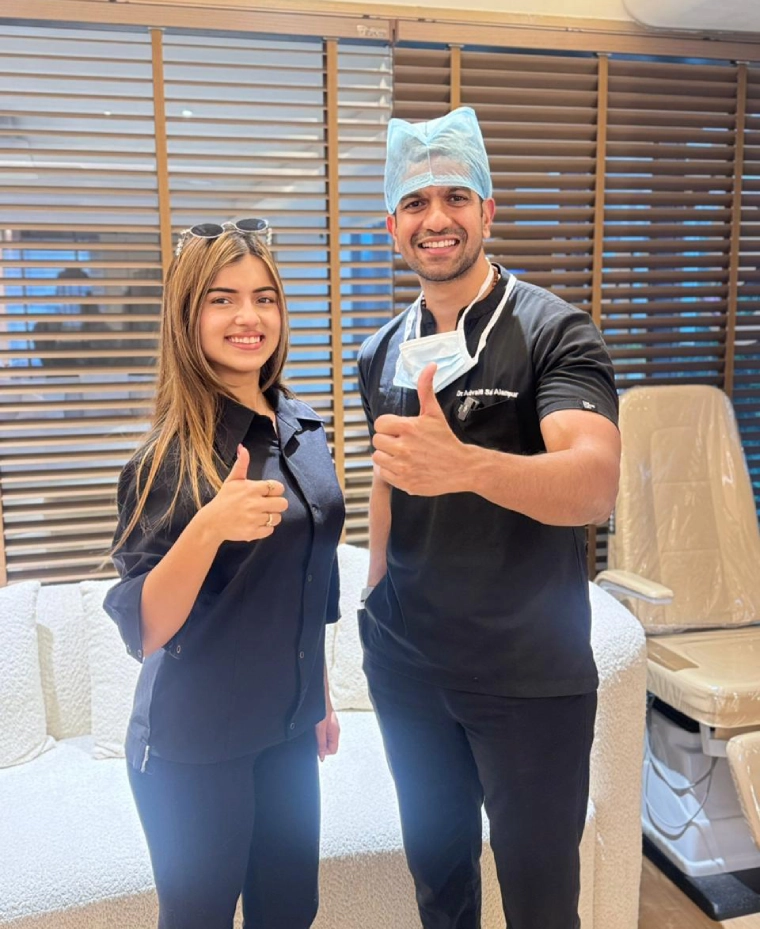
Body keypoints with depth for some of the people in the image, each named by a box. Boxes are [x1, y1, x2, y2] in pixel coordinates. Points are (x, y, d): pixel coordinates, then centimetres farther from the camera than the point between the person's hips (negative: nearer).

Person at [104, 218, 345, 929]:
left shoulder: (300, 425, 1)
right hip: (198, 744, -6)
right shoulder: (174, 454, -18)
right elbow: (144, 628, -21)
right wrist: (208, 527, -38)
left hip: (287, 729, 6)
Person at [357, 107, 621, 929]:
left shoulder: (554, 332, -14)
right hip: (405, 663, 5)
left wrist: (465, 466, -48)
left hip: (530, 675, -5)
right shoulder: (383, 353, 4)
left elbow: (595, 483, -30)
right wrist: (375, 602, 12)